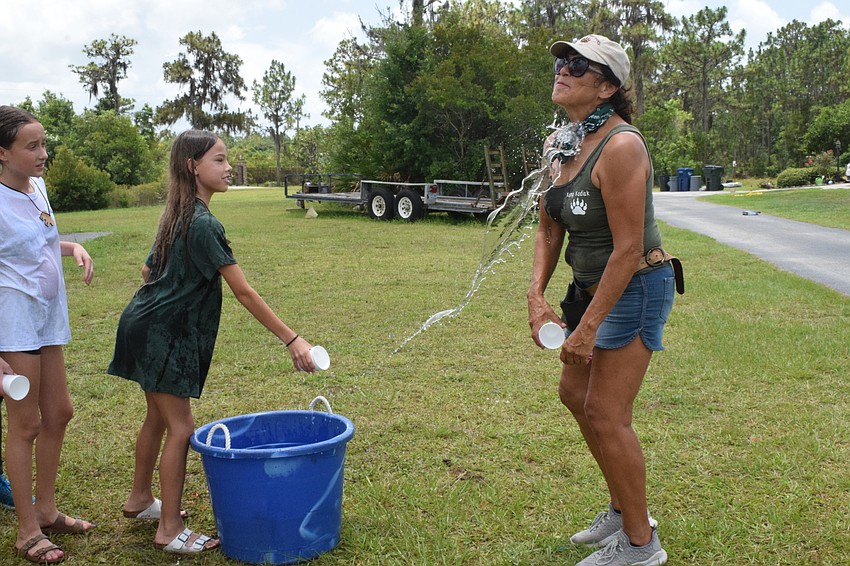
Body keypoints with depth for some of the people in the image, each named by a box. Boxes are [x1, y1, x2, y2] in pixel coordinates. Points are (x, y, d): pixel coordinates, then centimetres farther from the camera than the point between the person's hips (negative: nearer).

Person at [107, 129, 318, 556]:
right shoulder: (203, 224, -22)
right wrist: (291, 339, -21)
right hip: (162, 336, -10)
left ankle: (139, 498, 38)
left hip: (149, 326, 10)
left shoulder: (177, 215, 8)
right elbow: (244, 293, -23)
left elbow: (148, 270, 18)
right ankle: (170, 531, 4)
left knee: (158, 417, 21)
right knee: (180, 427, -4)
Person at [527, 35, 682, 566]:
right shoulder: (559, 144, 3)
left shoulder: (620, 146, -24)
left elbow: (628, 249, -25)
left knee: (606, 413, -6)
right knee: (575, 392, 18)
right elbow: (549, 229, 7)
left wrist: (589, 326, -23)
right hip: (591, 284, 10)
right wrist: (537, 295, -6)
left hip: (636, 287, -9)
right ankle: (624, 508, 37)